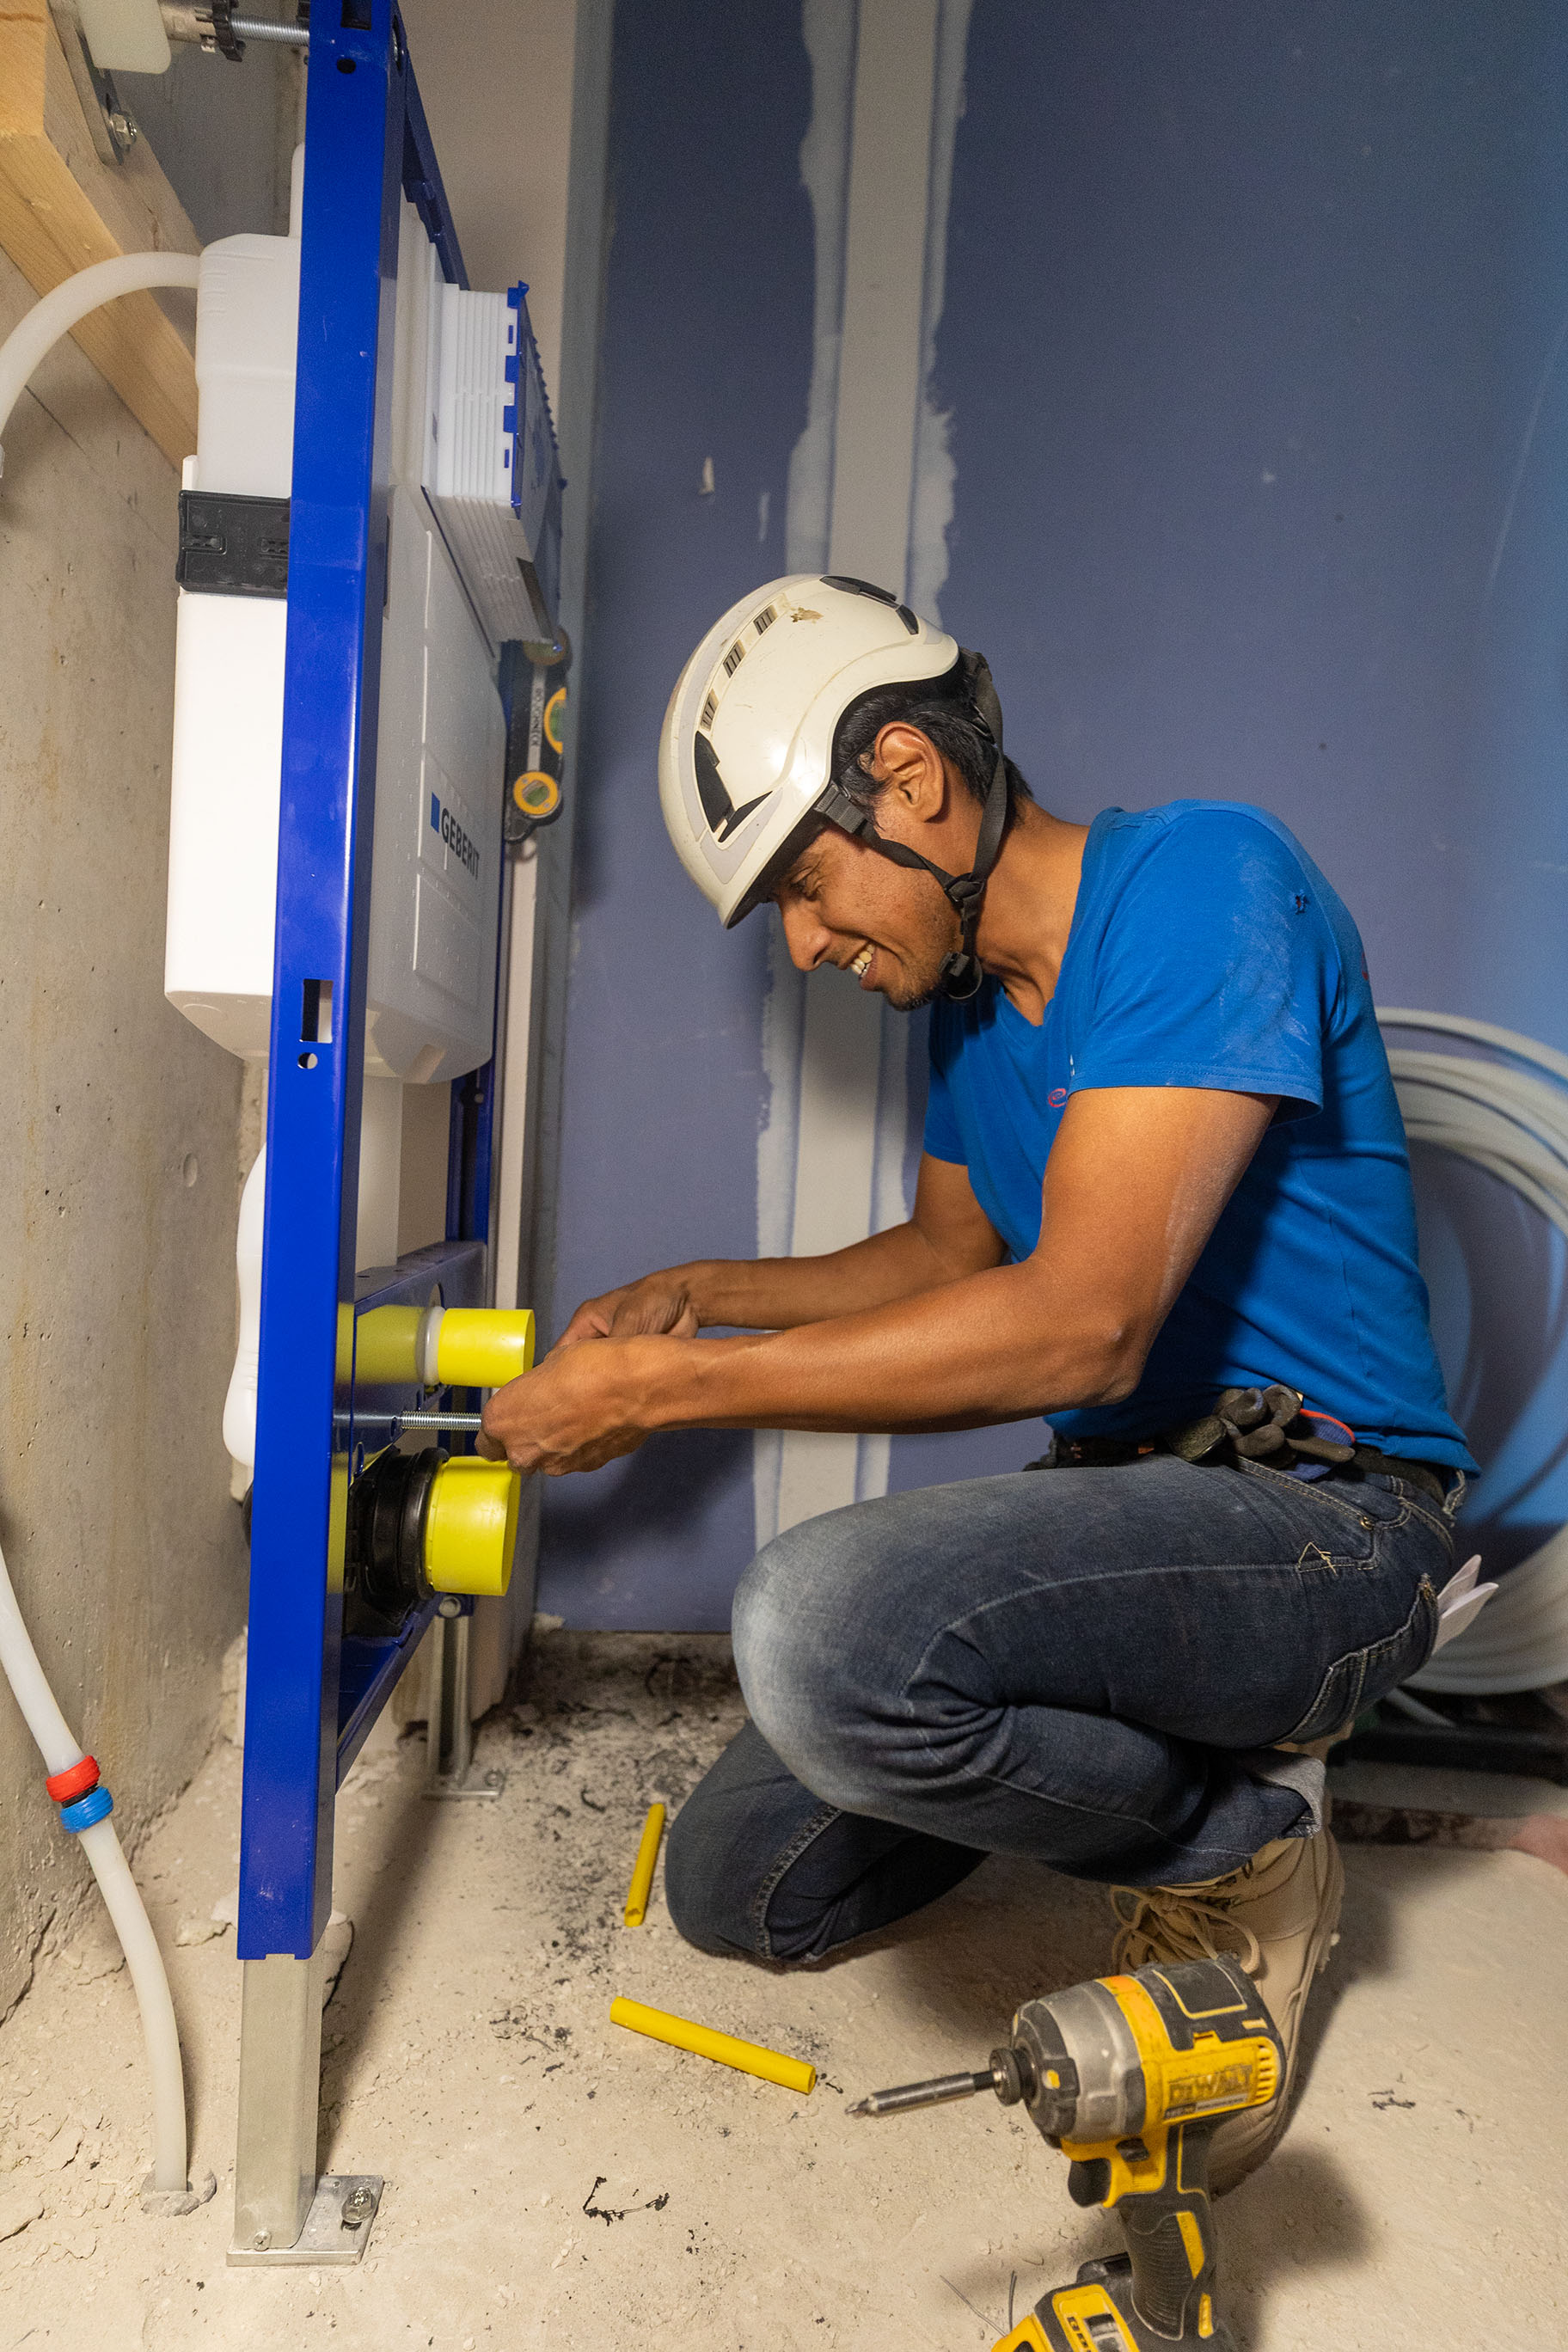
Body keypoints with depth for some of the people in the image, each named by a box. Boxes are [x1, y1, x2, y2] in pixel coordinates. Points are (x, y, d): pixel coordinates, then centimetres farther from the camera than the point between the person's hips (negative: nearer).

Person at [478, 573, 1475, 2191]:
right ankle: (1152, 1756, 20)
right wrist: (694, 1298, 11)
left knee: (818, 1625, -34)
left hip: (1318, 1513, -8)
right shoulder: (966, 987, 9)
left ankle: (1242, 1849, -5)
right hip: (1115, 1502, 8)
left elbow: (1080, 1323, -28)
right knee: (735, 1893, 7)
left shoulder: (1200, 877, -18)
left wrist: (665, 1387, -21)